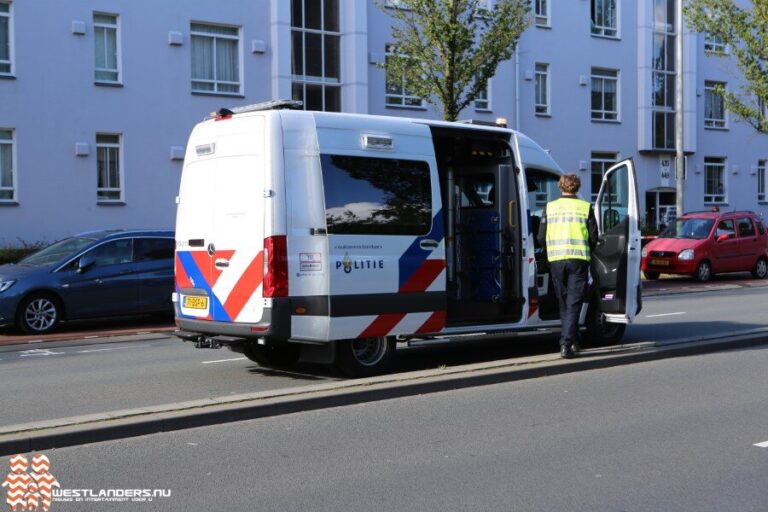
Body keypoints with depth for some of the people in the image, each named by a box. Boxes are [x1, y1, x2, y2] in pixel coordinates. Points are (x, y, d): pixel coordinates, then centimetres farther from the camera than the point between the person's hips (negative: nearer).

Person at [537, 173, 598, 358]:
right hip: (579, 259, -2)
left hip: (556, 260, 2)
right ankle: (567, 343, -13)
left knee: (564, 302, 16)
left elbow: (541, 238, 4)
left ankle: (573, 341, 25)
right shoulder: (586, 208, 1)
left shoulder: (550, 207, 5)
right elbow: (593, 238, 2)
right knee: (574, 303, -1)